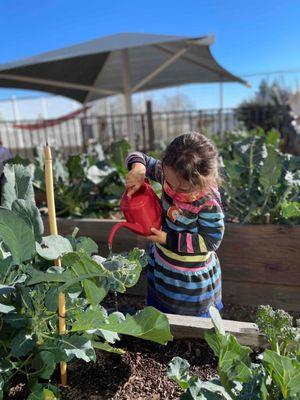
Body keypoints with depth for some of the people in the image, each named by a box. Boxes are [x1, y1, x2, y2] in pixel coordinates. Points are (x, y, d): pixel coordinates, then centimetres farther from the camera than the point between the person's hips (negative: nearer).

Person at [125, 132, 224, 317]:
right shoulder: (169, 173, -16)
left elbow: (211, 240, -23)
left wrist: (169, 239, -25)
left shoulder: (209, 203, -31)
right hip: (160, 264, 6)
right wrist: (138, 169, -28)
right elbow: (141, 158, -4)